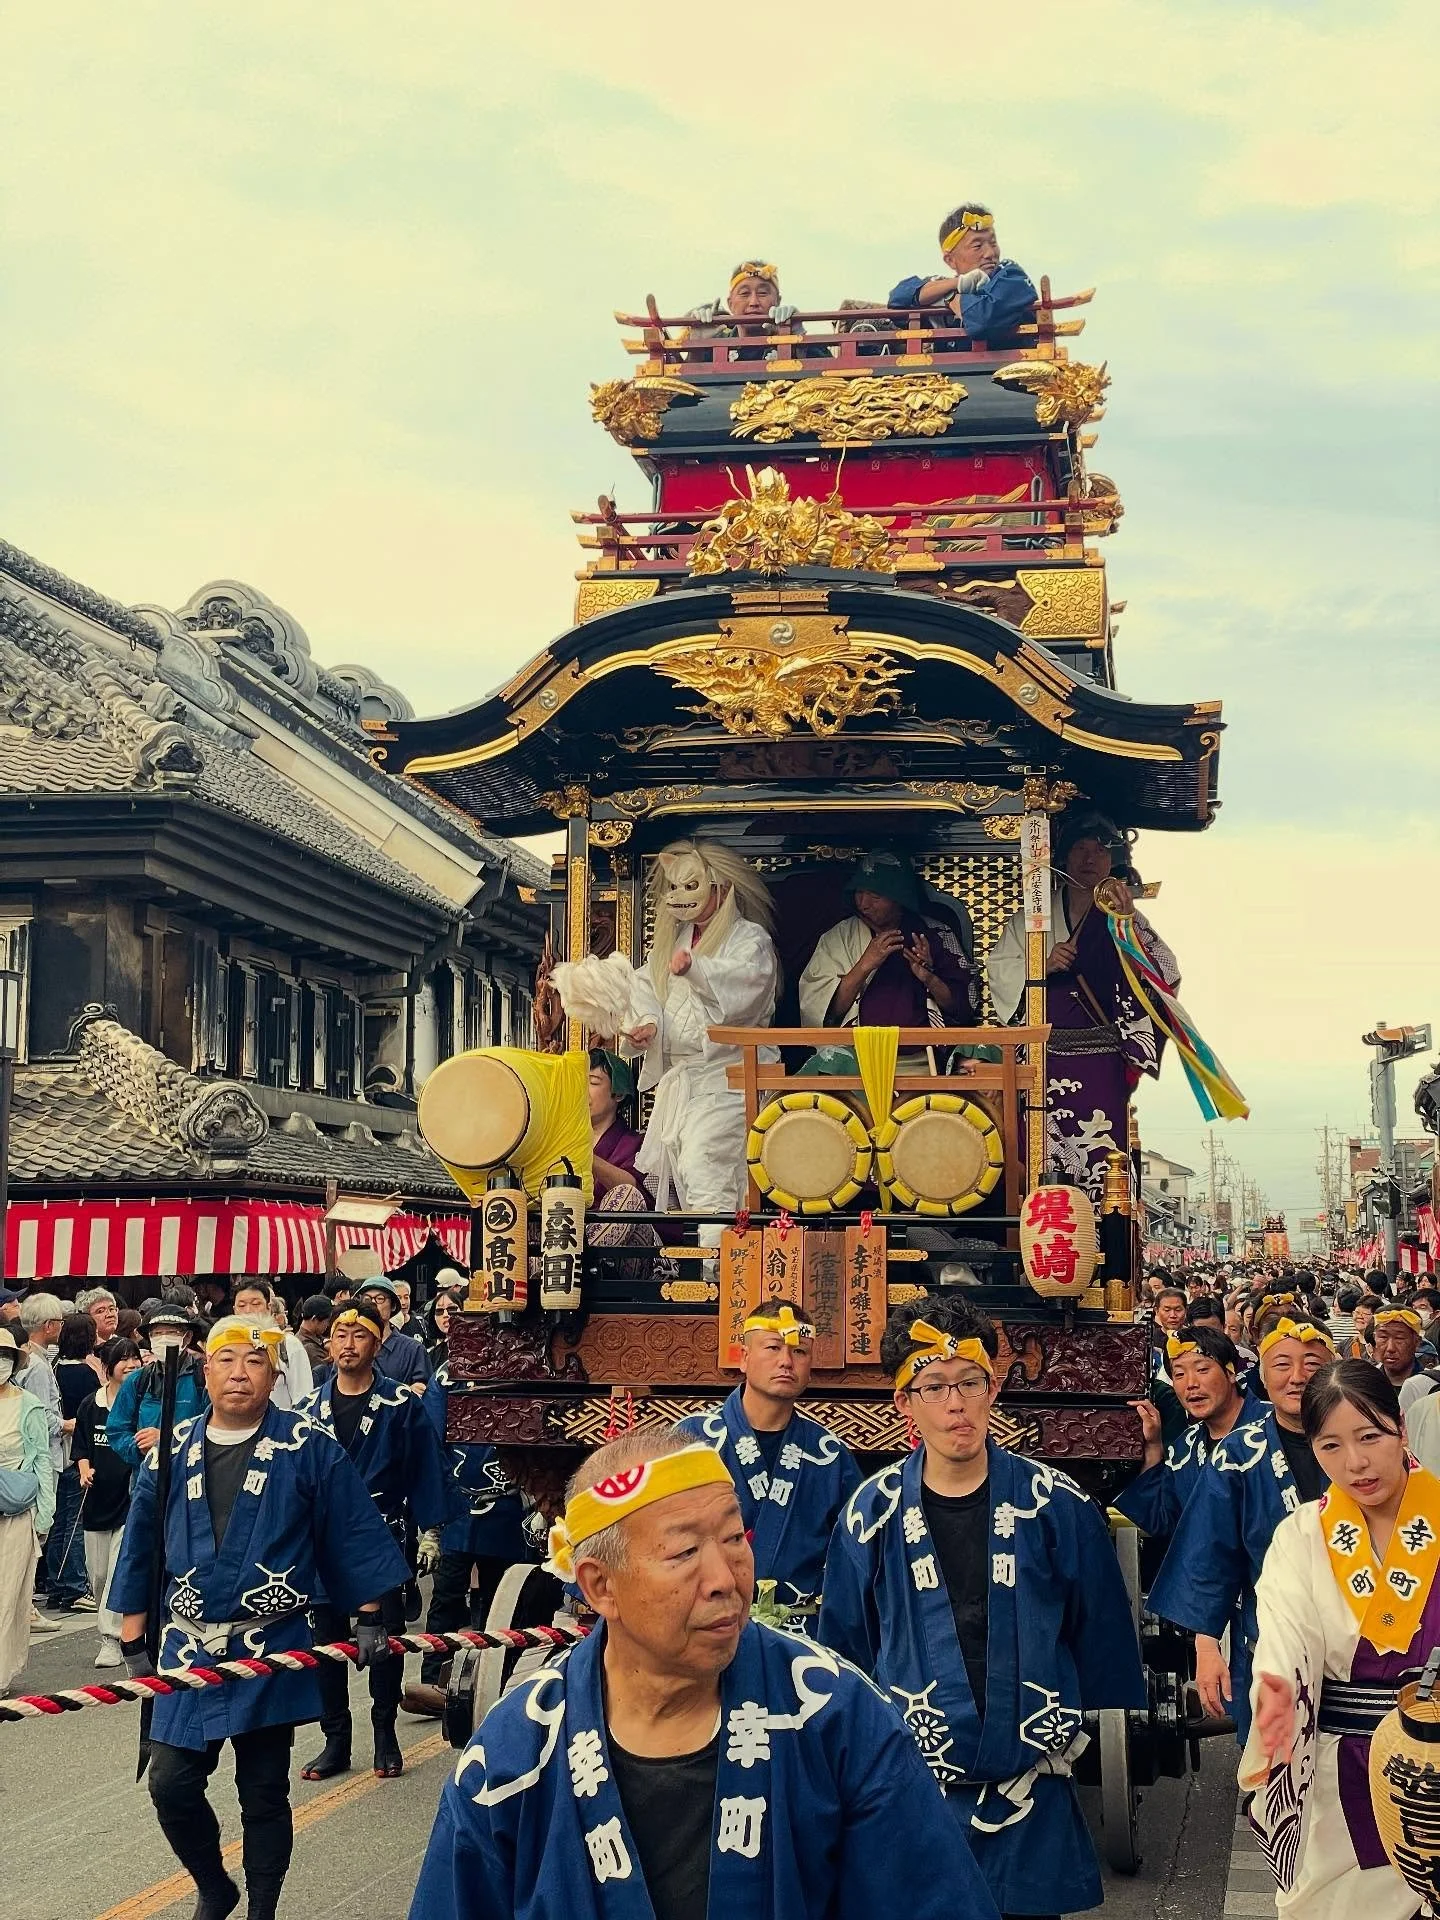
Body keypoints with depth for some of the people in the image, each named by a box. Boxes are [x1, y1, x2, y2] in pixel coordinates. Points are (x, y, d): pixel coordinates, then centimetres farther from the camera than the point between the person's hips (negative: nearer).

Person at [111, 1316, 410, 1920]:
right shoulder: (173, 1452, 2)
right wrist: (135, 1643, 9)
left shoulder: (309, 1450, -6)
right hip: (189, 1649, 3)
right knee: (171, 1784, 2)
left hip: (272, 1650, -3)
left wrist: (369, 1618, -2)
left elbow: (353, 1537, -2)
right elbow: (140, 1552, 9)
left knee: (264, 1794, 6)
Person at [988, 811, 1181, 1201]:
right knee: (1046, 1158, -5)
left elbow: (1162, 973, -6)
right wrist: (1043, 964, -10)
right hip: (1044, 1057, 2)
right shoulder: (1032, 916, 15)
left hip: (1101, 1063, -2)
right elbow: (999, 971, 7)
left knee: (1099, 1161, -10)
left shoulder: (1125, 918, 9)